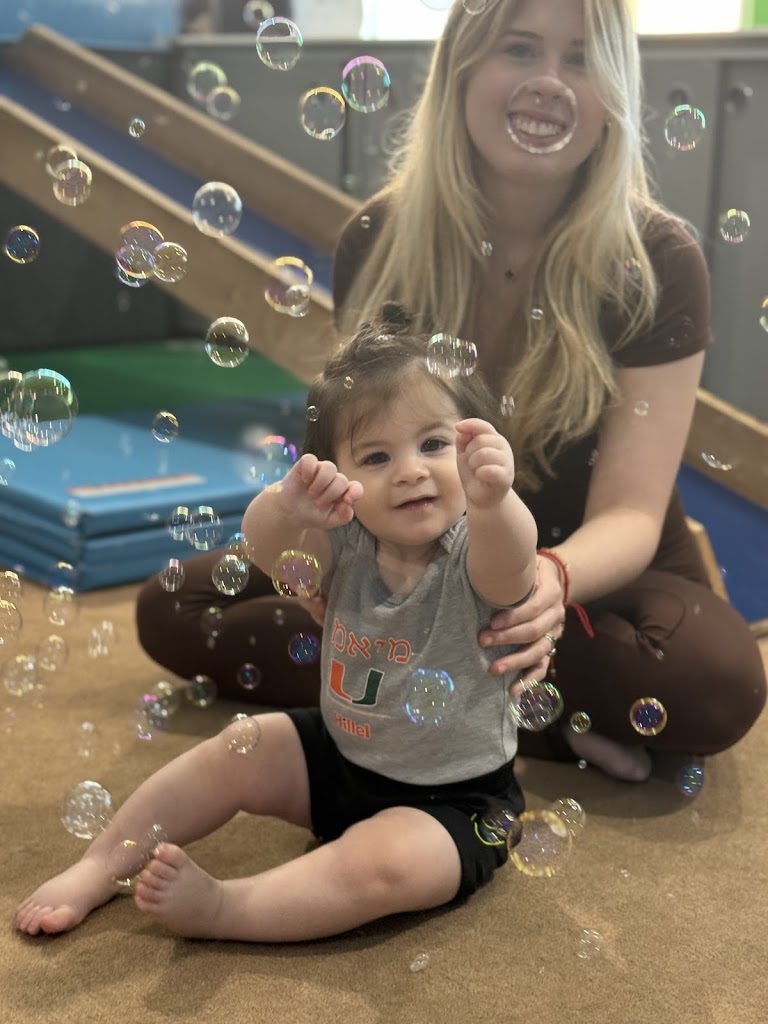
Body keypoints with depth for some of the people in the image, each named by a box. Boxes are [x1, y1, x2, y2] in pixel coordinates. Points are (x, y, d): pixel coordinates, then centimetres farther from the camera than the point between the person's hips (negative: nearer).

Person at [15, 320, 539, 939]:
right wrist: (287, 506, -52)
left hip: (453, 799, -5)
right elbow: (268, 549, -27)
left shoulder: (474, 553, -23)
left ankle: (218, 909, -20)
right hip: (341, 755, 5)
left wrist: (493, 503, -69)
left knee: (382, 863, -31)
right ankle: (101, 868, 10)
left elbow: (510, 569, -46)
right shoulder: (346, 545, -10)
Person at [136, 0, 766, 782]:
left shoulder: (658, 261, -18)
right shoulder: (381, 239, -11)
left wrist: (553, 578, -46)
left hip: (594, 571, -2)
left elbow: (630, 513, -21)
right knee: (172, 611, -14)